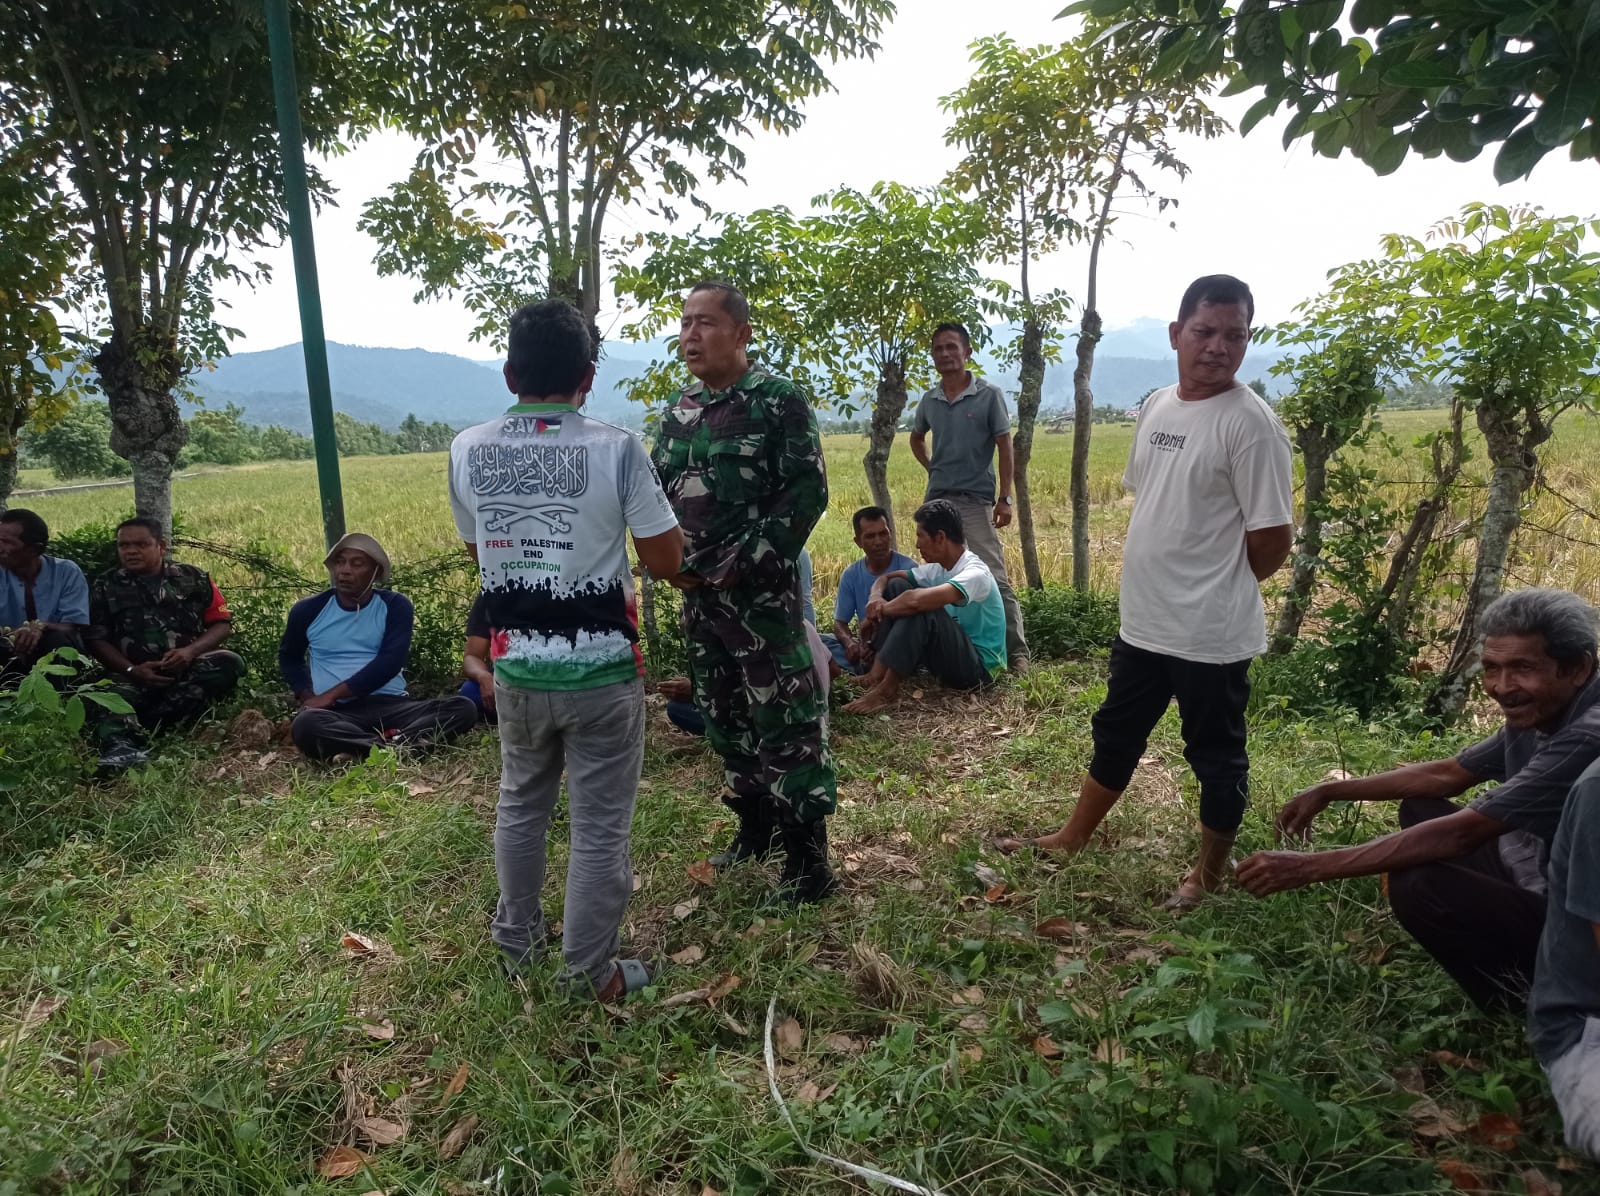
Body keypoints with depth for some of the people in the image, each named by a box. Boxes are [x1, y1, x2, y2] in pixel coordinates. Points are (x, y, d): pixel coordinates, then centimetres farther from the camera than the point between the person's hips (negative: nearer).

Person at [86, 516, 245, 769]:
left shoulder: (194, 579, 14)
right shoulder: (105, 587, 16)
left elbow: (222, 623, 9)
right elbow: (96, 639, 9)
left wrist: (190, 651, -12)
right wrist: (131, 670, -10)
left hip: (188, 668, 0)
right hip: (134, 675, 0)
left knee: (228, 663, -31)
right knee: (115, 696, -33)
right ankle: (120, 744, -63)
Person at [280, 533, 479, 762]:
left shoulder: (395, 605, 4)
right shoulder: (309, 610, 8)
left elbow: (389, 663, -8)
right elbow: (288, 657, 25)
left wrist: (332, 694, -12)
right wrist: (306, 695, 6)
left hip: (391, 704, 1)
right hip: (338, 711, 0)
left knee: (463, 708, -25)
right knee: (305, 725, -37)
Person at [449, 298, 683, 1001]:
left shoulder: (467, 452, -3)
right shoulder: (615, 449, -15)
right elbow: (666, 559, -9)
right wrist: (651, 499, 9)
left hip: (516, 667, 4)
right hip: (602, 669, -4)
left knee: (520, 806, 24)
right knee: (599, 825, 9)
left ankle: (516, 942, 41)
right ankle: (589, 972, 22)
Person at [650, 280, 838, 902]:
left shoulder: (779, 400, -8)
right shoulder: (679, 410, 12)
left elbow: (806, 491, -14)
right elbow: (657, 490, 18)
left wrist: (745, 562, -18)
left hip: (761, 591, -7)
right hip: (697, 592, 7)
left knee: (784, 718, -4)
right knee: (723, 715, 16)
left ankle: (807, 857, 7)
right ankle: (757, 828, 33)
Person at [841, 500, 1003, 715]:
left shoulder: (975, 574, -23)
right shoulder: (938, 569, 5)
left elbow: (918, 600, -38)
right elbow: (885, 578, 11)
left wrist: (880, 612, -21)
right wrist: (876, 597, -13)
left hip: (979, 666, -9)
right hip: (953, 656, 9)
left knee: (921, 609, -32)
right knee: (897, 586, 0)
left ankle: (886, 690, -24)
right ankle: (877, 675, -10)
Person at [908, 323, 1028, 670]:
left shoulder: (988, 395, -4)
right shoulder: (929, 400, 8)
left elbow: (1004, 447, -4)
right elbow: (916, 438, 28)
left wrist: (1005, 499, -10)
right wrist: (932, 469, 12)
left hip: (976, 500, -5)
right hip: (936, 499, 5)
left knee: (994, 578, -7)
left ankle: (1017, 652, -2)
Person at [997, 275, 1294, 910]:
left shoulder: (1250, 422, -17)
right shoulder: (1155, 408, 6)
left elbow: (1272, 536, -16)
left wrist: (1220, 589, 0)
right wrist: (1163, 577, 13)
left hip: (1212, 631, -7)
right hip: (1142, 619, 8)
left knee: (1215, 754, 11)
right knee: (1116, 734, 21)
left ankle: (1210, 872, 31)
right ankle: (1071, 839, 38)